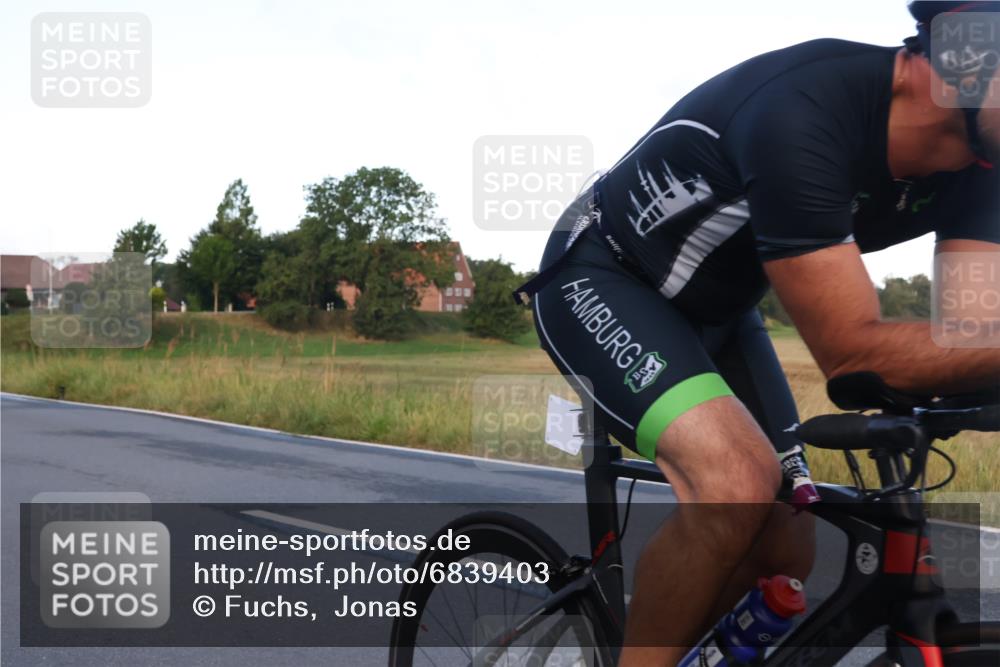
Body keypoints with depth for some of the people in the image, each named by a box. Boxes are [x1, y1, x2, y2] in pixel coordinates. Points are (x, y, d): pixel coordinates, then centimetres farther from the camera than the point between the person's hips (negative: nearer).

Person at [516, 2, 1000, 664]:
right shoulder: (806, 113, -35)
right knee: (739, 482, -32)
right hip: (604, 280, -8)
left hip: (717, 307, 8)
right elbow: (854, 352, -35)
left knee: (786, 551, 0)